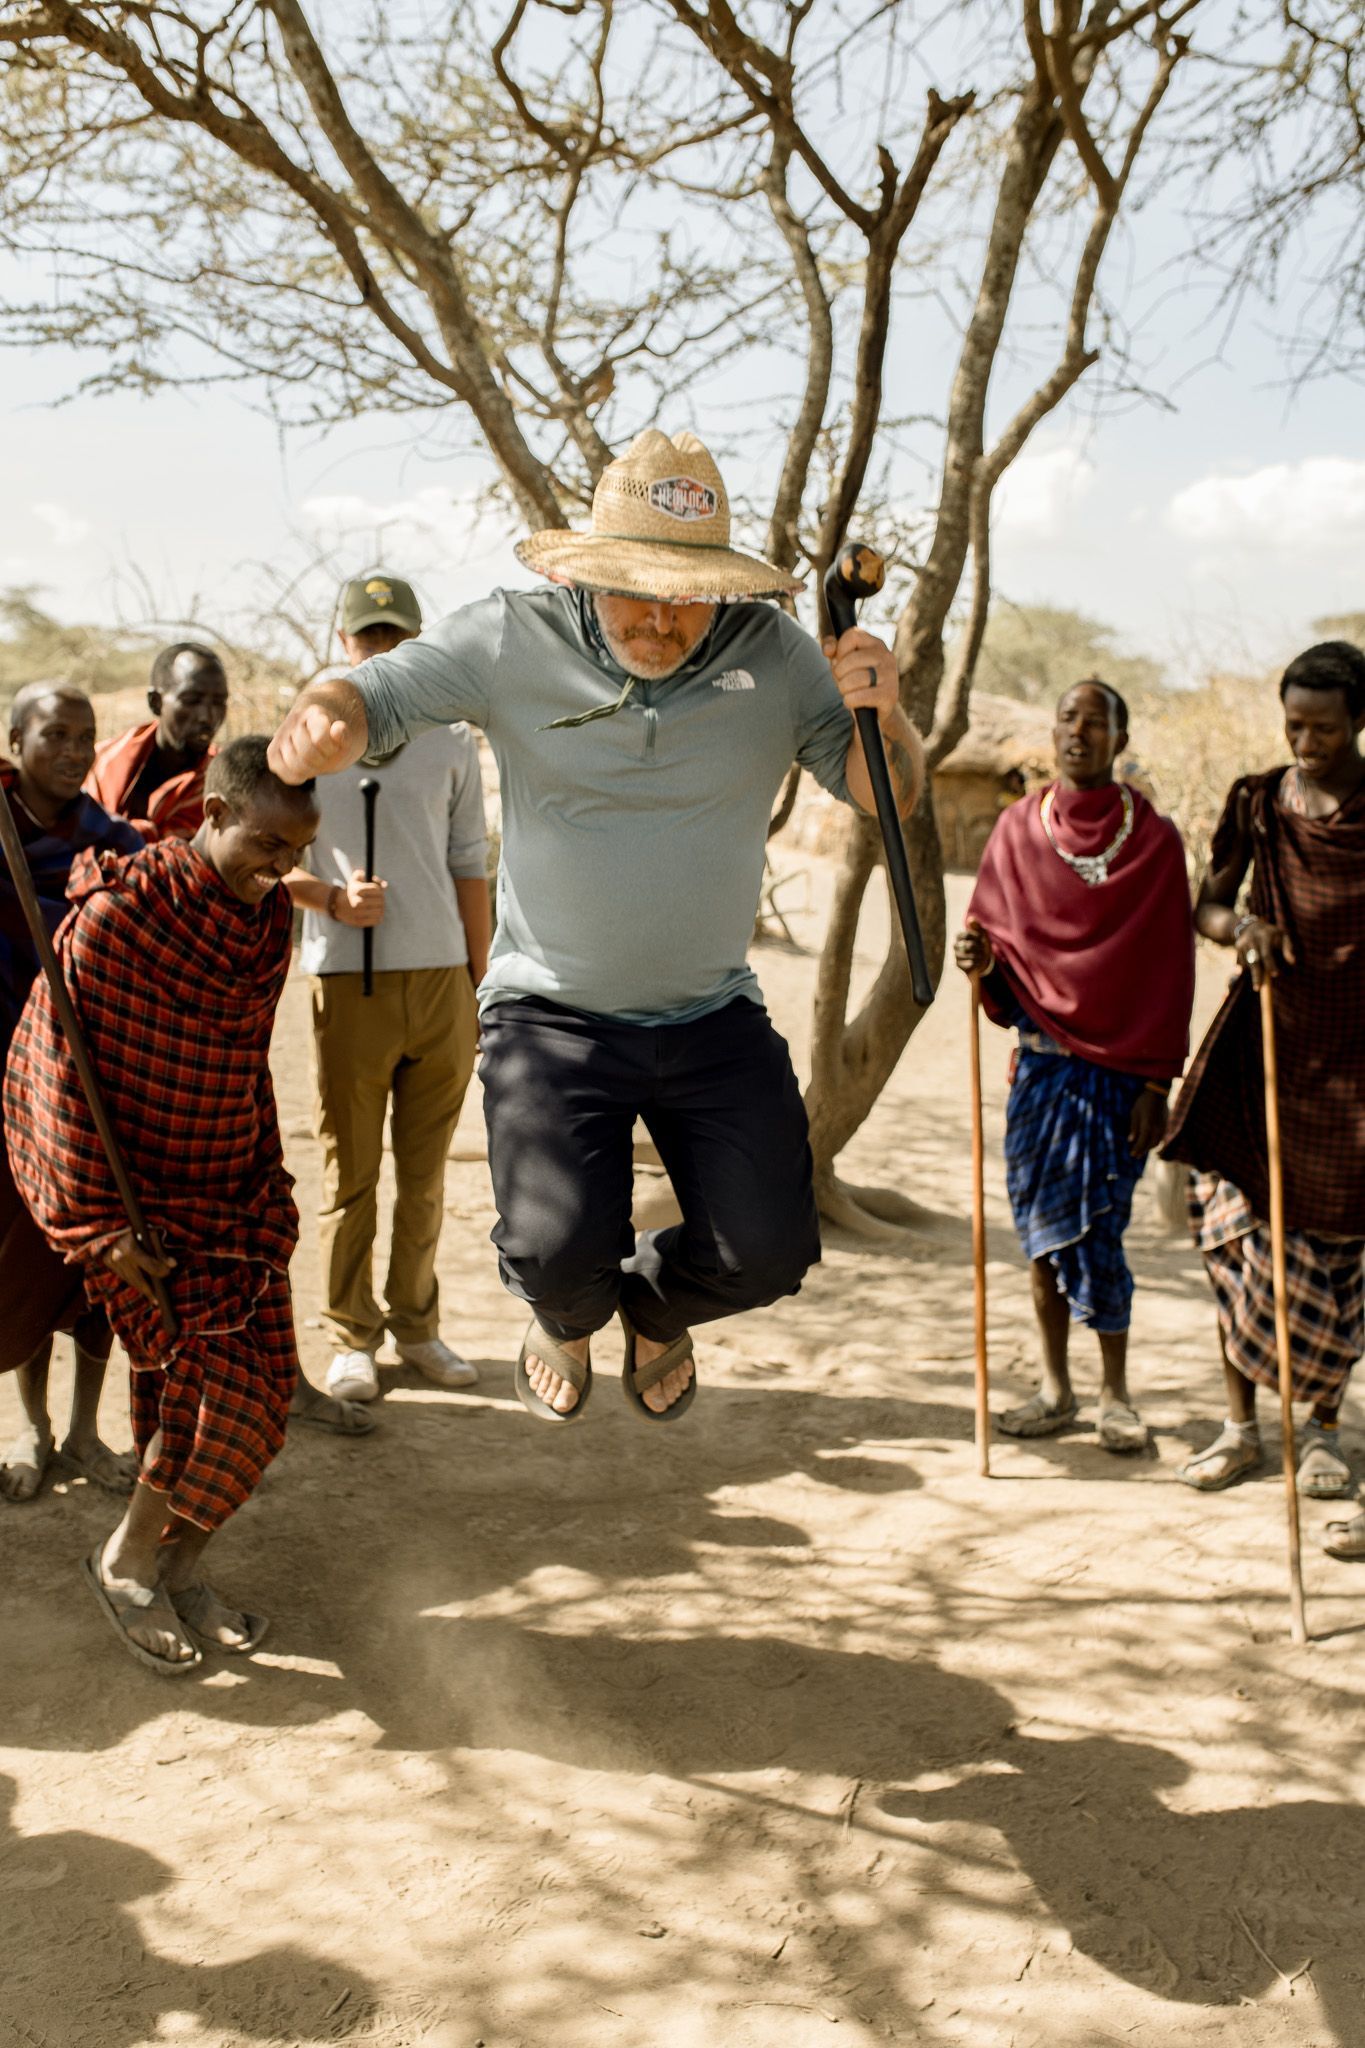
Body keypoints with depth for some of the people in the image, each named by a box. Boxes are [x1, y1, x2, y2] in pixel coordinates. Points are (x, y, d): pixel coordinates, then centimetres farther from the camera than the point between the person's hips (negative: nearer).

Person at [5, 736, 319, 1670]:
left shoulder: (271, 918, 2)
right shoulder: (119, 913, -18)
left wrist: (267, 1190, 12)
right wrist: (99, 1225, -17)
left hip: (229, 1184, 7)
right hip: (132, 1185, -7)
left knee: (260, 1376, 3)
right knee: (222, 1374, -12)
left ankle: (181, 1567, 21)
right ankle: (128, 1559, 9)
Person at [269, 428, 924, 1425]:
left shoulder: (773, 652, -6)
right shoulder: (515, 640, -9)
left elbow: (888, 791, -2)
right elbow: (374, 692, -10)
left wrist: (883, 716, -25)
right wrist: (323, 720, -35)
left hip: (714, 1016, 2)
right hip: (554, 1013, -2)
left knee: (766, 1250, -6)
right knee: (559, 1248, -18)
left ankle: (656, 1305, 34)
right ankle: (568, 1317, 25)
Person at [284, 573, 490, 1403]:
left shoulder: (452, 743, 12)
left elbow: (469, 869, 14)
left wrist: (480, 987, 12)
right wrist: (332, 899, -15)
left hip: (442, 978, 2)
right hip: (350, 983, -2)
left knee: (426, 1173, 9)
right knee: (351, 1171, 3)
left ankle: (418, 1325, 20)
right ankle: (352, 1335, 14)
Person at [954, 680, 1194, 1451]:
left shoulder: (1154, 838, 1)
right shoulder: (1019, 828, 7)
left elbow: (1170, 971, 0)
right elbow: (1002, 943, 9)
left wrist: (1157, 1082, -5)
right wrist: (984, 961, -15)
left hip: (1117, 1068, -3)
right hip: (1041, 1061, 3)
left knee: (1099, 1231, -4)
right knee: (1042, 1230, 6)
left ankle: (1116, 1394, 12)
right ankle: (1057, 1389, 19)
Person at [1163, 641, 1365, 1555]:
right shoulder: (1257, 802, 6)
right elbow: (1203, 908, 6)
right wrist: (1240, 924, -15)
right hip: (1267, 1033, 2)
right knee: (1237, 1227, 0)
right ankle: (1242, 1425, 16)